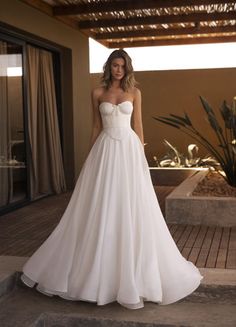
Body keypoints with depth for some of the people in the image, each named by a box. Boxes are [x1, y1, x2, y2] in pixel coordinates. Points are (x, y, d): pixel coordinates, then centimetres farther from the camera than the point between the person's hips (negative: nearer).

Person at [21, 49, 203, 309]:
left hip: (129, 150, 0)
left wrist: (141, 156, 3)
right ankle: (100, 271, 15)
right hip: (105, 151, 1)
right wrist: (90, 158, 8)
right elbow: (96, 127, 10)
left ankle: (131, 275, 12)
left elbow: (138, 125, 7)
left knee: (131, 209, -1)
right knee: (100, 209, 1)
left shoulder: (134, 92, 7)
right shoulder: (98, 93, 8)